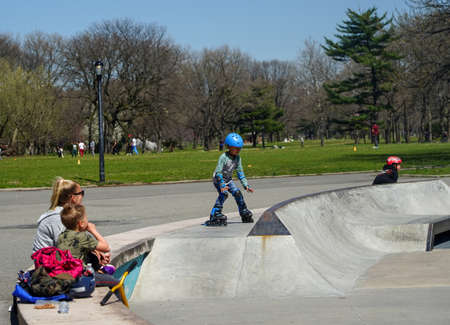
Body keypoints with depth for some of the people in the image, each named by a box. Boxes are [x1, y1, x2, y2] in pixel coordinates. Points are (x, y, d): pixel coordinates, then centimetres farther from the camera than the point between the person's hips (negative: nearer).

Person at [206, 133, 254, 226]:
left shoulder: (237, 158, -7)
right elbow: (218, 172, -30)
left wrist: (246, 185, -4)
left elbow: (240, 172, 1)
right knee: (224, 194, -26)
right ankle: (215, 215, -27)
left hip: (228, 179, 6)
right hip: (218, 179, -6)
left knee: (237, 192, -4)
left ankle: (244, 214, 14)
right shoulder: (223, 157, -27)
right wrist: (222, 185, -39)